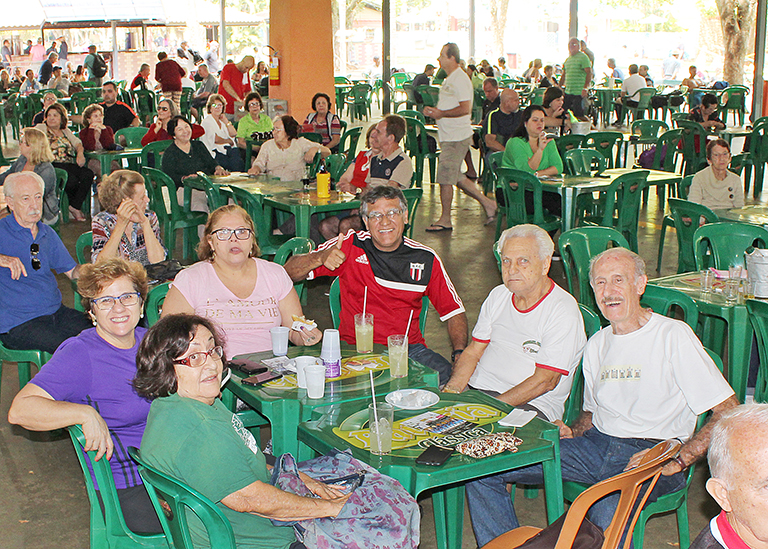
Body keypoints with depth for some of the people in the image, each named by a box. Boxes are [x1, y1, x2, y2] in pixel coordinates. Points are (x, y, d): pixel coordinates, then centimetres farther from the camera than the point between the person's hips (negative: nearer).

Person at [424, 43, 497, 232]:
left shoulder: (460, 79, -15)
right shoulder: (450, 79, 17)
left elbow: (465, 108, -23)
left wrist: (441, 113, -17)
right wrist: (434, 110, 10)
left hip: (457, 137, -10)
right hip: (449, 136, 10)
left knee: (445, 177, -6)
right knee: (456, 177, 13)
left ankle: (445, 220, 3)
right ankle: (487, 203, 22)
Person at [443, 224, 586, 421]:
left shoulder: (563, 311, -10)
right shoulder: (498, 296, 12)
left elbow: (545, 381, -15)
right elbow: (473, 352, 14)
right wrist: (452, 389, -6)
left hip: (532, 405, -6)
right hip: (477, 387, 7)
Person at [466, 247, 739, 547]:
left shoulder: (674, 336, -6)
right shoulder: (597, 344, 16)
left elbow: (731, 414, -11)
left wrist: (675, 462, -18)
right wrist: (570, 433, 5)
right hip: (596, 444, 6)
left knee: (608, 515, -40)